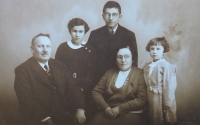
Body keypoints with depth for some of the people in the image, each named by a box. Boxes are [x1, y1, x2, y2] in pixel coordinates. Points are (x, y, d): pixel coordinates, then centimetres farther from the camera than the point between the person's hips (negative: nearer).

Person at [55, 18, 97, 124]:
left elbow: (92, 75, 1)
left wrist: (82, 86, -11)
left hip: (85, 91, 1)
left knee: (86, 116, -2)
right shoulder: (62, 48, 3)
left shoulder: (90, 50, 5)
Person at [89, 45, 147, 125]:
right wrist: (106, 108, -7)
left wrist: (120, 109, -11)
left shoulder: (140, 74, 3)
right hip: (108, 112, 3)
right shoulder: (109, 73, 16)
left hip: (130, 114, -2)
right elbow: (96, 92, 10)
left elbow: (142, 100, -5)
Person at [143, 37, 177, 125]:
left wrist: (167, 106, -15)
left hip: (161, 100, -5)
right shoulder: (146, 66, 6)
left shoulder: (166, 66, -13)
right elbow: (145, 85, 7)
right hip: (150, 101, 6)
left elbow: (168, 88, -15)